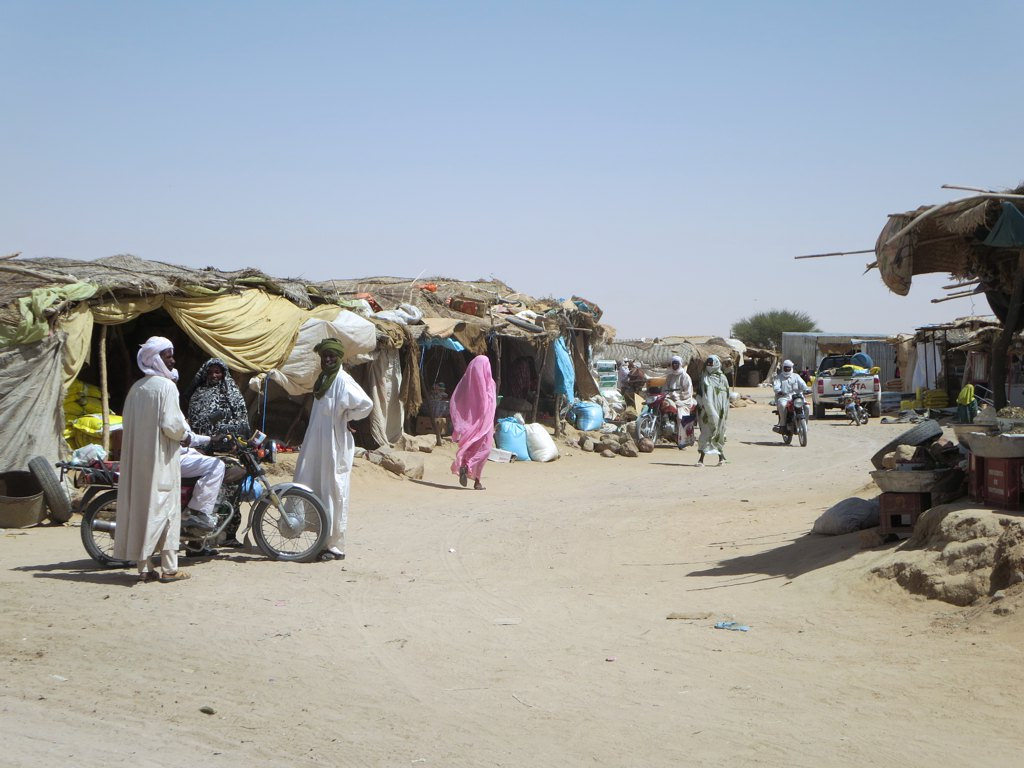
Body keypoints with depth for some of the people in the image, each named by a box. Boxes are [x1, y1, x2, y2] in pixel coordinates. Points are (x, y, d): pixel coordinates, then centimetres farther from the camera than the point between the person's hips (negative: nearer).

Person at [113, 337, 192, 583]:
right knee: (166, 507, -1)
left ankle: (143, 567, 12)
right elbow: (171, 424, -19)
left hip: (137, 457, 7)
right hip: (161, 457, -7)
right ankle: (169, 568, 1)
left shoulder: (136, 388, 11)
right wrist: (185, 434, 1)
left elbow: (129, 424, 14)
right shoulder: (166, 386, -12)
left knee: (139, 505, 8)